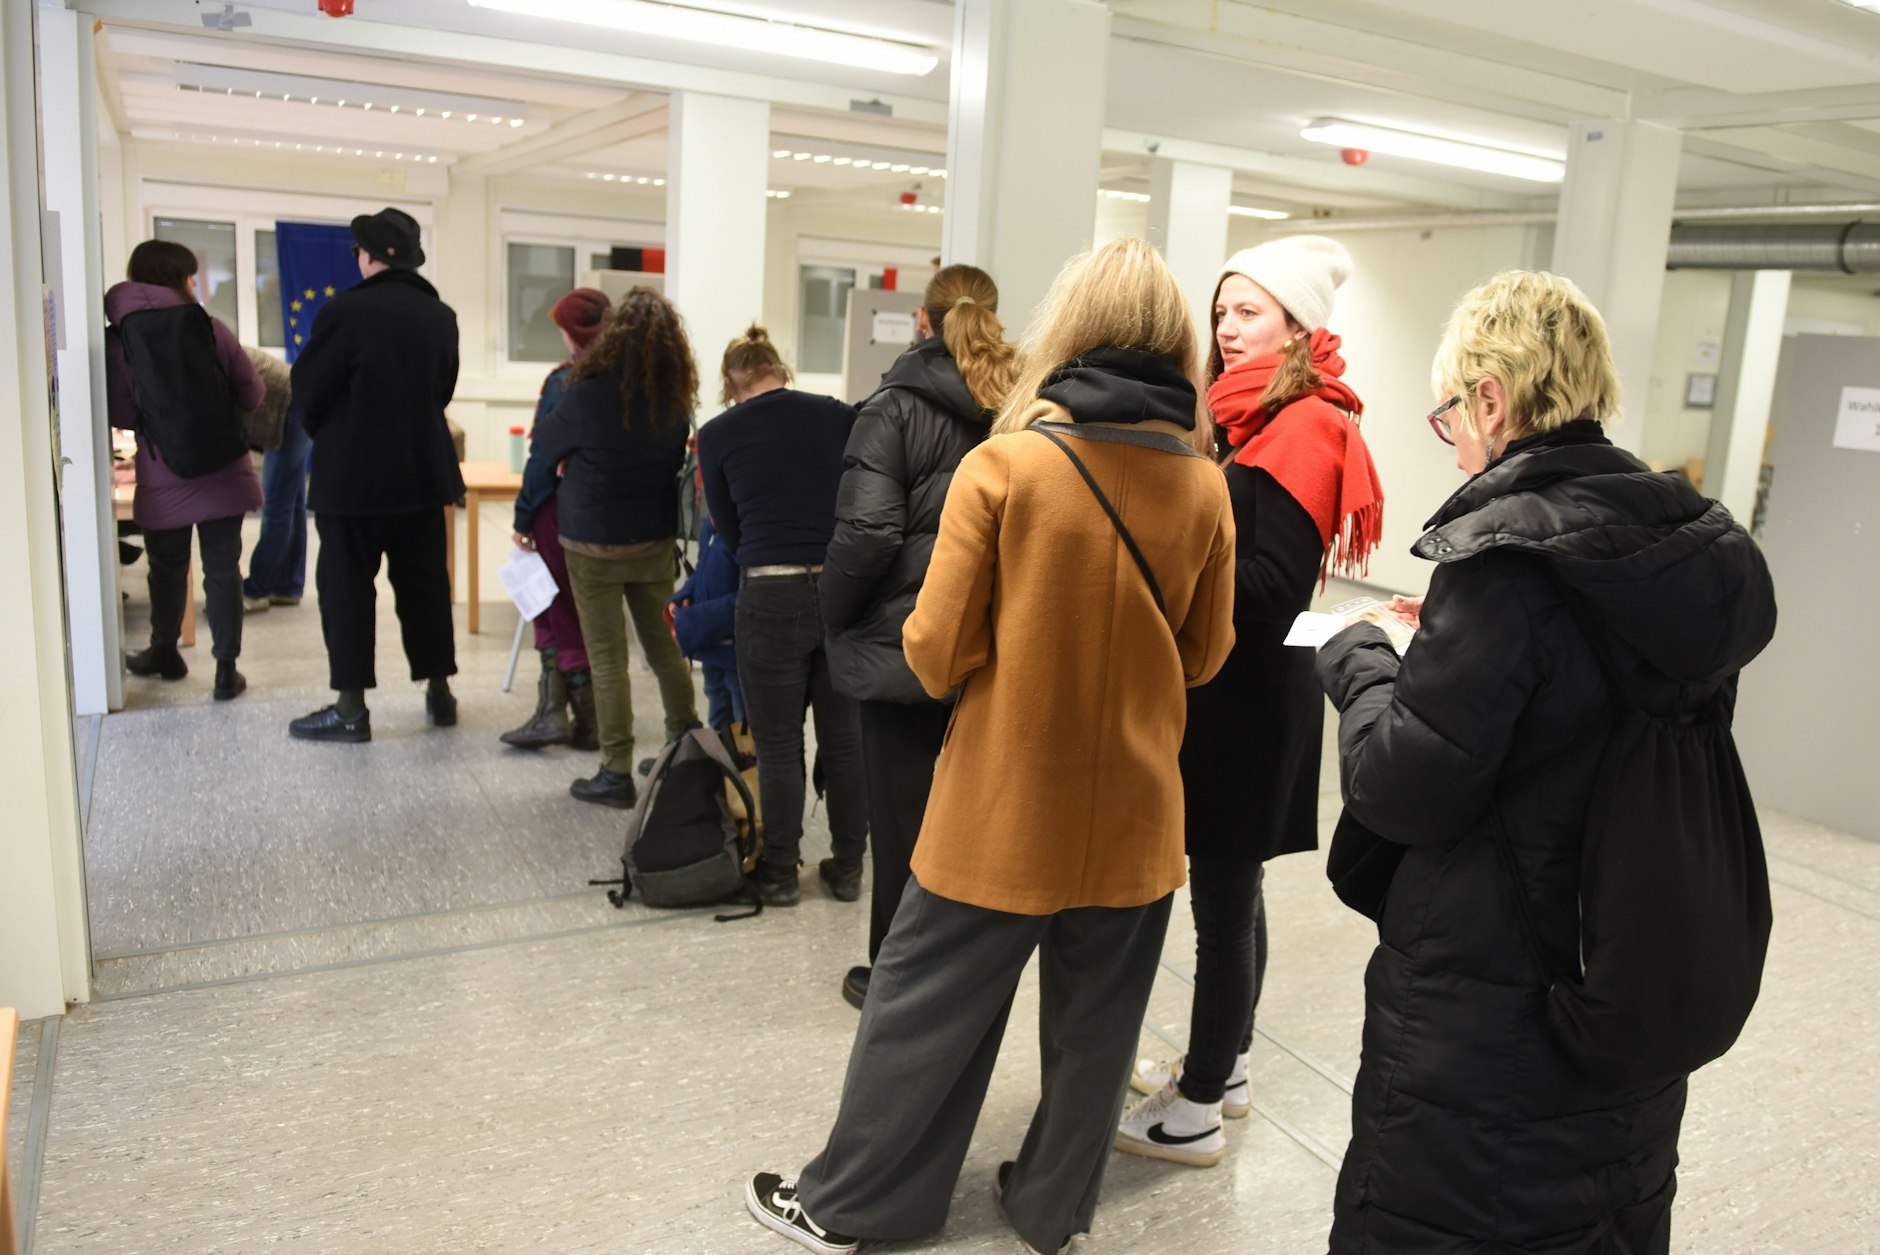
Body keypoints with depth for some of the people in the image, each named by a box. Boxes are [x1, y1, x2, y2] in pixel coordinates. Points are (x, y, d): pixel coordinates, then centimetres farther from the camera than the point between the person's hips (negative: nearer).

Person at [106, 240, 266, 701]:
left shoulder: (117, 341, -4)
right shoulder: (210, 328, -5)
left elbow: (121, 414, -5)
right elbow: (251, 394, 1)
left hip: (163, 479, 1)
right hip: (222, 474, -1)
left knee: (167, 569, 19)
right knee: (223, 571, 5)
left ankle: (165, 652, 37)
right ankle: (227, 670, 5)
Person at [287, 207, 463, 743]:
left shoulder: (347, 310, -14)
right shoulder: (441, 316, 3)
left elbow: (307, 391, -8)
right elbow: (443, 388, 7)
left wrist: (323, 433, 10)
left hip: (352, 474, -5)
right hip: (423, 471, 5)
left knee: (347, 587, 2)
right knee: (424, 582, 12)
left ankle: (351, 707, 5)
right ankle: (439, 691, 19)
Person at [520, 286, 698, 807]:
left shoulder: (588, 394, -14)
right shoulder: (676, 400, -2)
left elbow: (544, 451, 1)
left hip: (596, 547, -4)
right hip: (657, 544, 4)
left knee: (607, 657, 2)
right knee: (665, 648, 16)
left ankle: (617, 774, 6)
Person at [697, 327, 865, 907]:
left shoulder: (718, 435, 1)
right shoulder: (837, 416, 4)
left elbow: (727, 528, 7)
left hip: (771, 597, -2)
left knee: (778, 745, 10)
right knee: (844, 738, 12)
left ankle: (779, 874, 21)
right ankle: (848, 869, 24)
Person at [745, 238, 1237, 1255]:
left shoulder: (1003, 464, -15)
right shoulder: (1204, 485, -5)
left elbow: (937, 652, -12)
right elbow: (1203, 656, 5)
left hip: (1004, 807, -2)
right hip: (1134, 810, 3)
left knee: (925, 1007, 13)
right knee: (1093, 1024, 19)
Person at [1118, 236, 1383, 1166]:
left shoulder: (1308, 429, -14)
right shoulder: (1238, 417, 13)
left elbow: (1272, 586, -20)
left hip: (1252, 694, -9)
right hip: (1214, 681, 9)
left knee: (1222, 896, 1)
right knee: (1229, 889, 18)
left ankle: (1195, 1111, 14)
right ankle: (1225, 1065, 34)